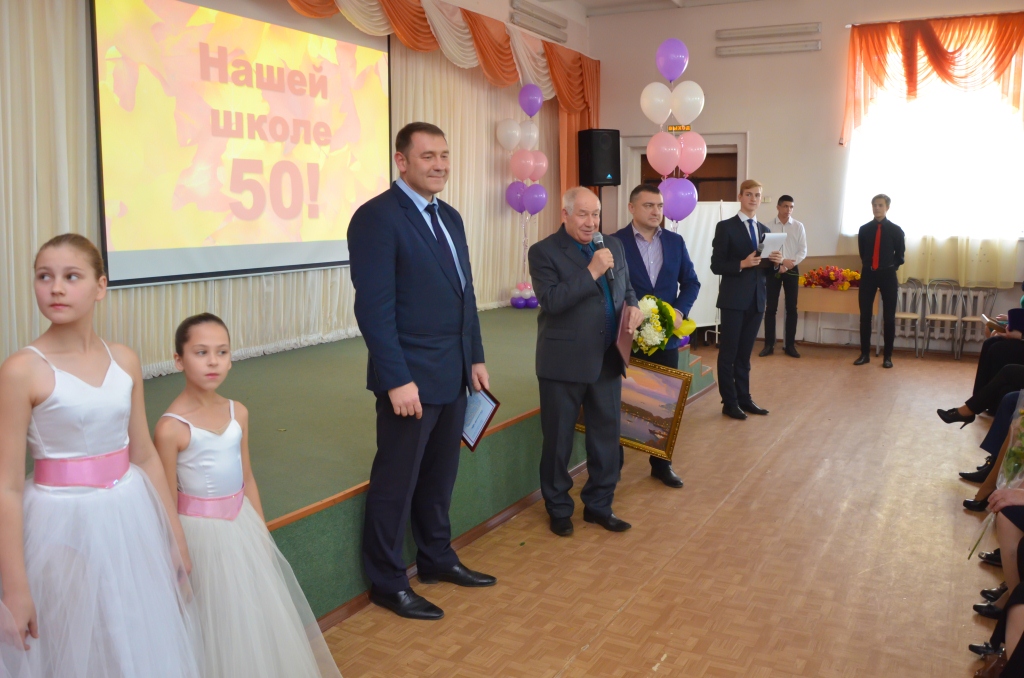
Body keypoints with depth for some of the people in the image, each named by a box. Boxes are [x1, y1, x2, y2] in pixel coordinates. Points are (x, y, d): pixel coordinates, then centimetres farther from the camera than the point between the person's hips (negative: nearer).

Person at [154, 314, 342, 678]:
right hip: (201, 532, -6)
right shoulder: (171, 427, -19)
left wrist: (262, 533, 9)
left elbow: (247, 479, 7)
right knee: (217, 623, 8)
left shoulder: (238, 413, -1)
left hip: (242, 525, 6)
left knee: (257, 613, 18)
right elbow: (168, 503, -13)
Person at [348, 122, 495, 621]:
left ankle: (436, 559, 36)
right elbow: (374, 307, -19)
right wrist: (398, 380, -21)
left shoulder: (449, 218, 12)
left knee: (440, 474, 19)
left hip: (453, 374, 8)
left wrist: (475, 358, 14)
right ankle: (386, 581, 21)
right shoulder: (377, 217, -13)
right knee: (396, 482, 6)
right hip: (410, 379, -8)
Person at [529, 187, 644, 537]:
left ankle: (599, 505, 29)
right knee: (558, 440, 8)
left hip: (608, 359, 6)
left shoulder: (613, 245, 9)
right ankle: (559, 508, 26)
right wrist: (592, 271, -24)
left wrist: (632, 305, -3)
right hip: (564, 362, -5)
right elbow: (551, 301, -21)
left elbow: (626, 287, 19)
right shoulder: (544, 251, -10)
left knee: (607, 435, 13)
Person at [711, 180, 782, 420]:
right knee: (728, 353, 2)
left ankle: (744, 398, 20)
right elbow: (716, 266, -10)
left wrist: (775, 262, -6)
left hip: (756, 299, 6)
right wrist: (742, 264, -24)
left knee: (745, 353, 13)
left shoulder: (764, 230, 13)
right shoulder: (725, 227, -5)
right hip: (734, 299, -6)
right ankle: (729, 402, 8)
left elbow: (765, 268, 15)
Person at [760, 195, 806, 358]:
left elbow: (803, 250, 1)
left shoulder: (798, 226, 3)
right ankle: (769, 344, 7)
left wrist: (790, 264, -13)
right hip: (773, 270, -1)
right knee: (770, 308, 0)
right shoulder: (769, 226, -2)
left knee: (791, 308, 5)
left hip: (792, 270, 2)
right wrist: (779, 264, -15)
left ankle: (789, 345, 12)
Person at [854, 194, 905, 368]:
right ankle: (865, 354, 9)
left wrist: (889, 268, 5)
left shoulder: (895, 230, 0)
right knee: (865, 315, 1)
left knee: (889, 316, 1)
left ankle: (888, 356, 8)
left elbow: (900, 254, 8)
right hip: (868, 274, 2)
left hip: (887, 275, -1)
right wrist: (868, 266, 11)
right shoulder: (864, 229, 5)